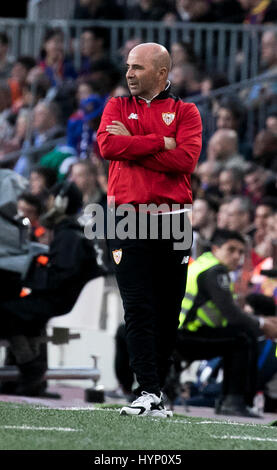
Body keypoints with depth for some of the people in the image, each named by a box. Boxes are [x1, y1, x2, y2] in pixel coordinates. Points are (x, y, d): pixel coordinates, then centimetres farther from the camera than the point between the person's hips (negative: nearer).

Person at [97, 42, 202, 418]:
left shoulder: (185, 112, 8)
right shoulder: (118, 107, 13)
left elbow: (185, 159, -9)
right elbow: (107, 146, -7)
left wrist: (132, 145, -7)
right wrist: (161, 142, -8)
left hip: (173, 221, 0)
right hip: (128, 221, 0)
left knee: (167, 312, 2)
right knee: (139, 309, -9)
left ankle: (157, 386, 11)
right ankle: (149, 394, -12)